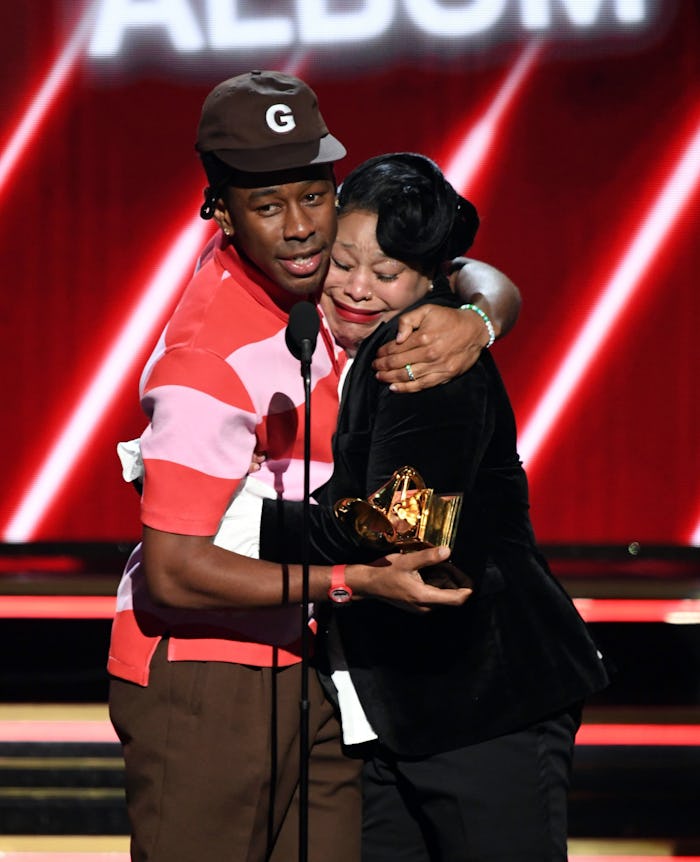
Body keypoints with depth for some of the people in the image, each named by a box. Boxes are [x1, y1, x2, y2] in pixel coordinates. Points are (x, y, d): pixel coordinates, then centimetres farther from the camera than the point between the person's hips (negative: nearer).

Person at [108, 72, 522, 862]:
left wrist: (471, 322, -19)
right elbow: (173, 572, -24)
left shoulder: (321, 273, -2)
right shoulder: (209, 359, -24)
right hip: (201, 676, -7)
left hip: (299, 662, 7)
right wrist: (357, 581, -24)